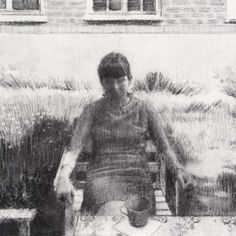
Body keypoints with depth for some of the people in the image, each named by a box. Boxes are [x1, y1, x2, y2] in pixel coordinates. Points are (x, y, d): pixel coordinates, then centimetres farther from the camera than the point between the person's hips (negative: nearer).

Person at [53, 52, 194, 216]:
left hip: (137, 177, 1)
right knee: (112, 212, -32)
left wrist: (178, 168, -12)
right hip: (102, 176, 0)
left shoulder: (145, 109, 9)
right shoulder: (92, 111, 9)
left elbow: (165, 147, 9)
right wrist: (64, 176, -20)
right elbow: (74, 150, 0)